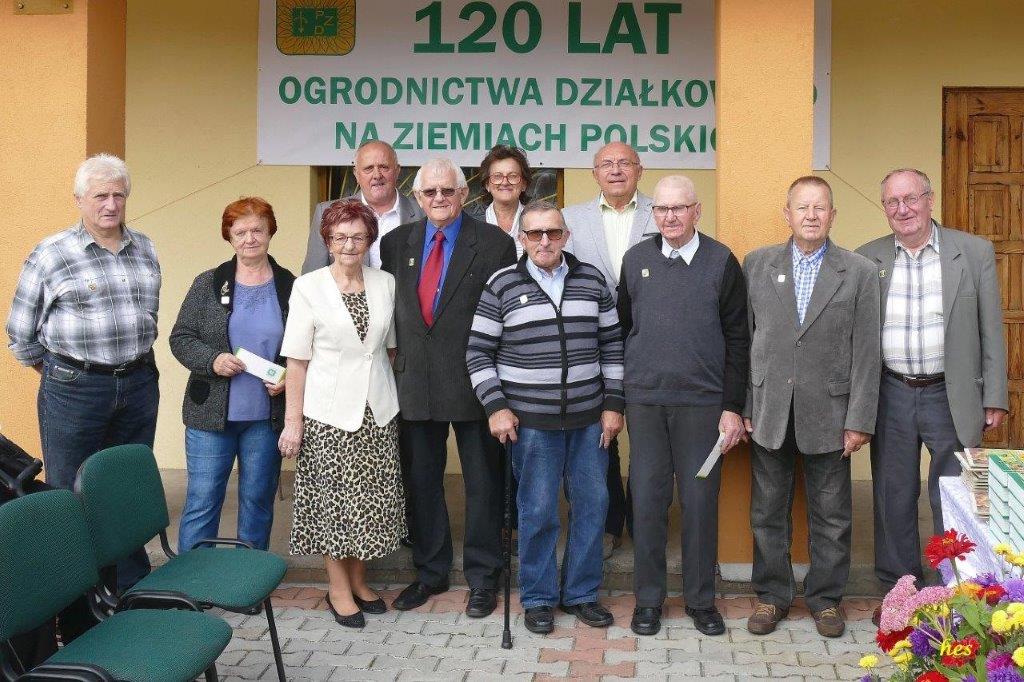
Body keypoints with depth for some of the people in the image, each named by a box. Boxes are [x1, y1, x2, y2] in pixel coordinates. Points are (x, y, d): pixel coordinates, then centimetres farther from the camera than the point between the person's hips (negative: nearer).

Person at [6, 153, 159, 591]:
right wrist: (59, 372, 6)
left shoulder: (146, 250, 8)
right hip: (74, 390, -4)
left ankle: (133, 587, 26)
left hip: (139, 386, 4)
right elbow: (20, 331, 1)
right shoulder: (51, 254, -5)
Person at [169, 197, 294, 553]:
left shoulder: (290, 287, 4)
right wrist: (212, 361, -15)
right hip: (210, 415, -1)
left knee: (258, 500, 11)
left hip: (267, 417, 1)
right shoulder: (208, 284, 2)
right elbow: (180, 338, 3)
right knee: (202, 501, 1)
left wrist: (289, 378, -9)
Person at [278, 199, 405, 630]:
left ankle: (358, 581, 26)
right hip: (328, 413, -3)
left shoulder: (385, 284, 5)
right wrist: (293, 420, -8)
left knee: (372, 500, 8)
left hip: (377, 411, 3)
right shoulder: (308, 287, -5)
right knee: (334, 501, 3)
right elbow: (297, 360, -6)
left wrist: (389, 395, 11)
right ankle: (338, 589, 19)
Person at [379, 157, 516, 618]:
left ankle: (482, 578, 21)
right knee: (421, 482, 14)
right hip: (415, 384, 4)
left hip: (474, 383, -4)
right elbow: (389, 306, 12)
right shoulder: (396, 243, 7)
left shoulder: (494, 243, -5)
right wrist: (399, 357, 4)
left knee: (482, 484, 7)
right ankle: (430, 573, 29)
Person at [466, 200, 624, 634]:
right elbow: (478, 352, -1)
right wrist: (496, 407, -8)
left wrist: (613, 404, 4)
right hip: (531, 420, -3)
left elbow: (611, 344, 9)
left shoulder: (591, 280, 6)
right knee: (538, 511, 3)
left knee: (591, 504, 8)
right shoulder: (502, 285, -2)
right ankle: (538, 599, 19)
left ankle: (581, 593, 24)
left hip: (589, 418, 3)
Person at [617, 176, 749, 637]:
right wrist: (618, 397, 8)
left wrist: (733, 407, -4)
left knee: (700, 500, 4)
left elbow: (737, 339, 0)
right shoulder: (636, 259, 7)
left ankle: (701, 599, 19)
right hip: (645, 399, 2)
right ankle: (648, 598, 18)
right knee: (647, 498, 5)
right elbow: (623, 327, 11)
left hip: (702, 402, -2)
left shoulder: (721, 261, 0)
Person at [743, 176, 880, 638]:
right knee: (768, 512, 10)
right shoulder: (757, 264, 4)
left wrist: (860, 420, -6)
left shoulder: (859, 272, 0)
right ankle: (772, 595, 25)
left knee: (831, 515, 9)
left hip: (828, 412, -1)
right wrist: (742, 405, 0)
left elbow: (865, 352, -2)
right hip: (769, 410, 1)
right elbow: (744, 339, 4)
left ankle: (826, 597, 25)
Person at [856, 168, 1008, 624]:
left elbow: (991, 330, 1)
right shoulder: (867, 259, 3)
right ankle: (898, 590, 24)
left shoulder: (974, 252, -1)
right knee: (892, 498, 10)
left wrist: (995, 398, -2)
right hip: (891, 397, 2)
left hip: (951, 397, -1)